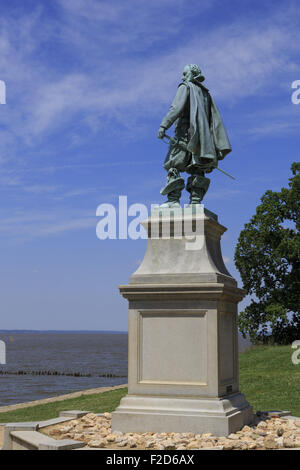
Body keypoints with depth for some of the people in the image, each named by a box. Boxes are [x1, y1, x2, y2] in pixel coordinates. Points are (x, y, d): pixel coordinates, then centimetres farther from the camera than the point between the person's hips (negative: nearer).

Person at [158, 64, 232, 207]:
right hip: (202, 136, 7)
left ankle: (173, 200, -20)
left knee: (173, 166, -8)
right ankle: (195, 202, -9)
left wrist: (164, 125, -20)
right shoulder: (206, 93, 28)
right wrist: (220, 147, 17)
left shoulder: (185, 87, 8)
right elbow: (216, 121, 20)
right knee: (197, 169, 3)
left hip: (186, 132, -6)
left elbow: (177, 107, -12)